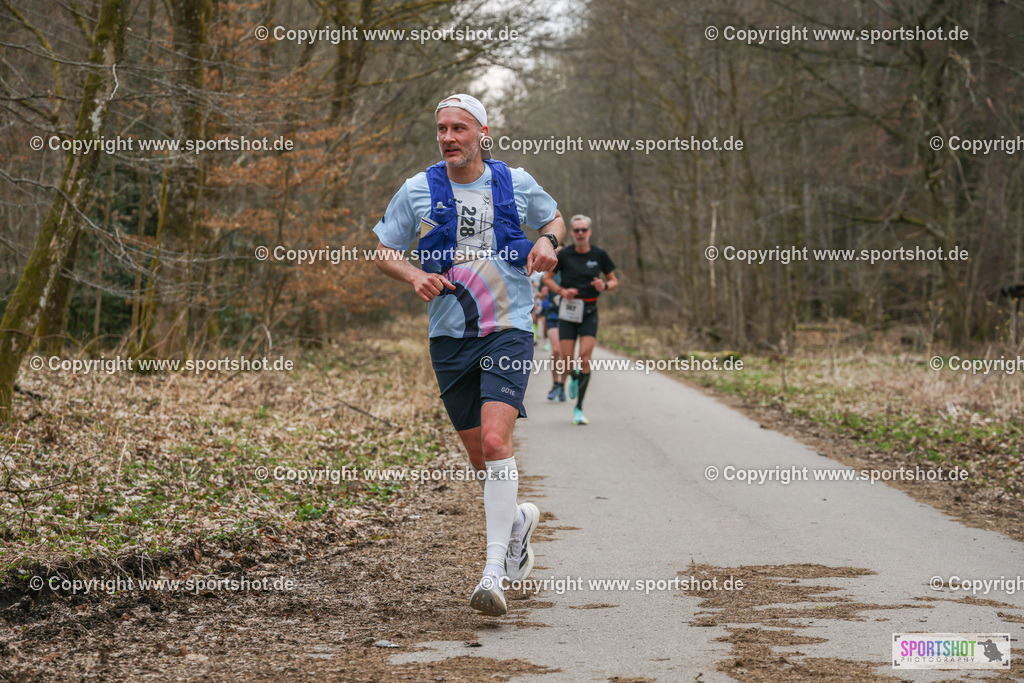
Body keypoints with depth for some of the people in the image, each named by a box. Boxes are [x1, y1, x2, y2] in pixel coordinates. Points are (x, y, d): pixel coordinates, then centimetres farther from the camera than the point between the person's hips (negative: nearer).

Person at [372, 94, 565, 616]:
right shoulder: (417, 190, 2)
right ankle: (517, 519, 41)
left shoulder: (516, 183, 3)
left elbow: (555, 218, 22)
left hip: (508, 330, -2)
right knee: (479, 455, 9)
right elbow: (382, 251, 9)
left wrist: (547, 241, -1)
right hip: (449, 336, 2)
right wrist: (416, 276, -11)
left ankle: (494, 572, -21)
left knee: (495, 441, -20)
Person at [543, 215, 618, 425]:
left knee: (585, 359, -12)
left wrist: (604, 286, -12)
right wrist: (561, 290, -10)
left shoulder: (599, 254, 1)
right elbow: (547, 278, 8)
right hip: (568, 311, 0)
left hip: (589, 312, 0)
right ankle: (573, 377, 34)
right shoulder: (564, 255, -2)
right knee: (567, 360, -5)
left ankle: (579, 408, -6)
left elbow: (614, 281, 11)